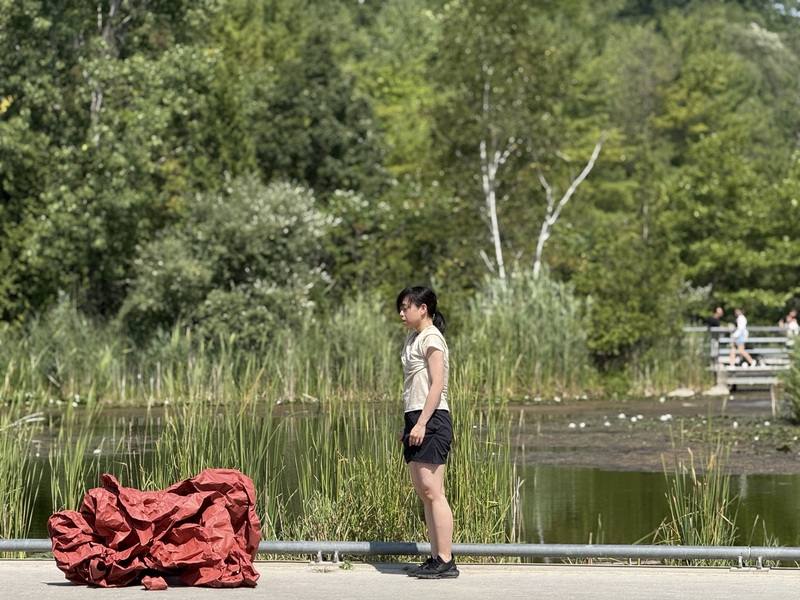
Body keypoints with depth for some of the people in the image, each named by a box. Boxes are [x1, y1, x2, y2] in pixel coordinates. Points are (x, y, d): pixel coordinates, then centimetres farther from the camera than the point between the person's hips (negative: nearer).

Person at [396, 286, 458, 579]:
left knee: (433, 492, -11)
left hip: (431, 421, -10)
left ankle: (446, 561, -11)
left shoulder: (431, 338, -8)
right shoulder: (413, 339, 19)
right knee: (423, 492, 8)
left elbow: (437, 385, -15)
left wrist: (421, 423, -21)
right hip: (416, 419, 10)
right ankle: (436, 558, 11)